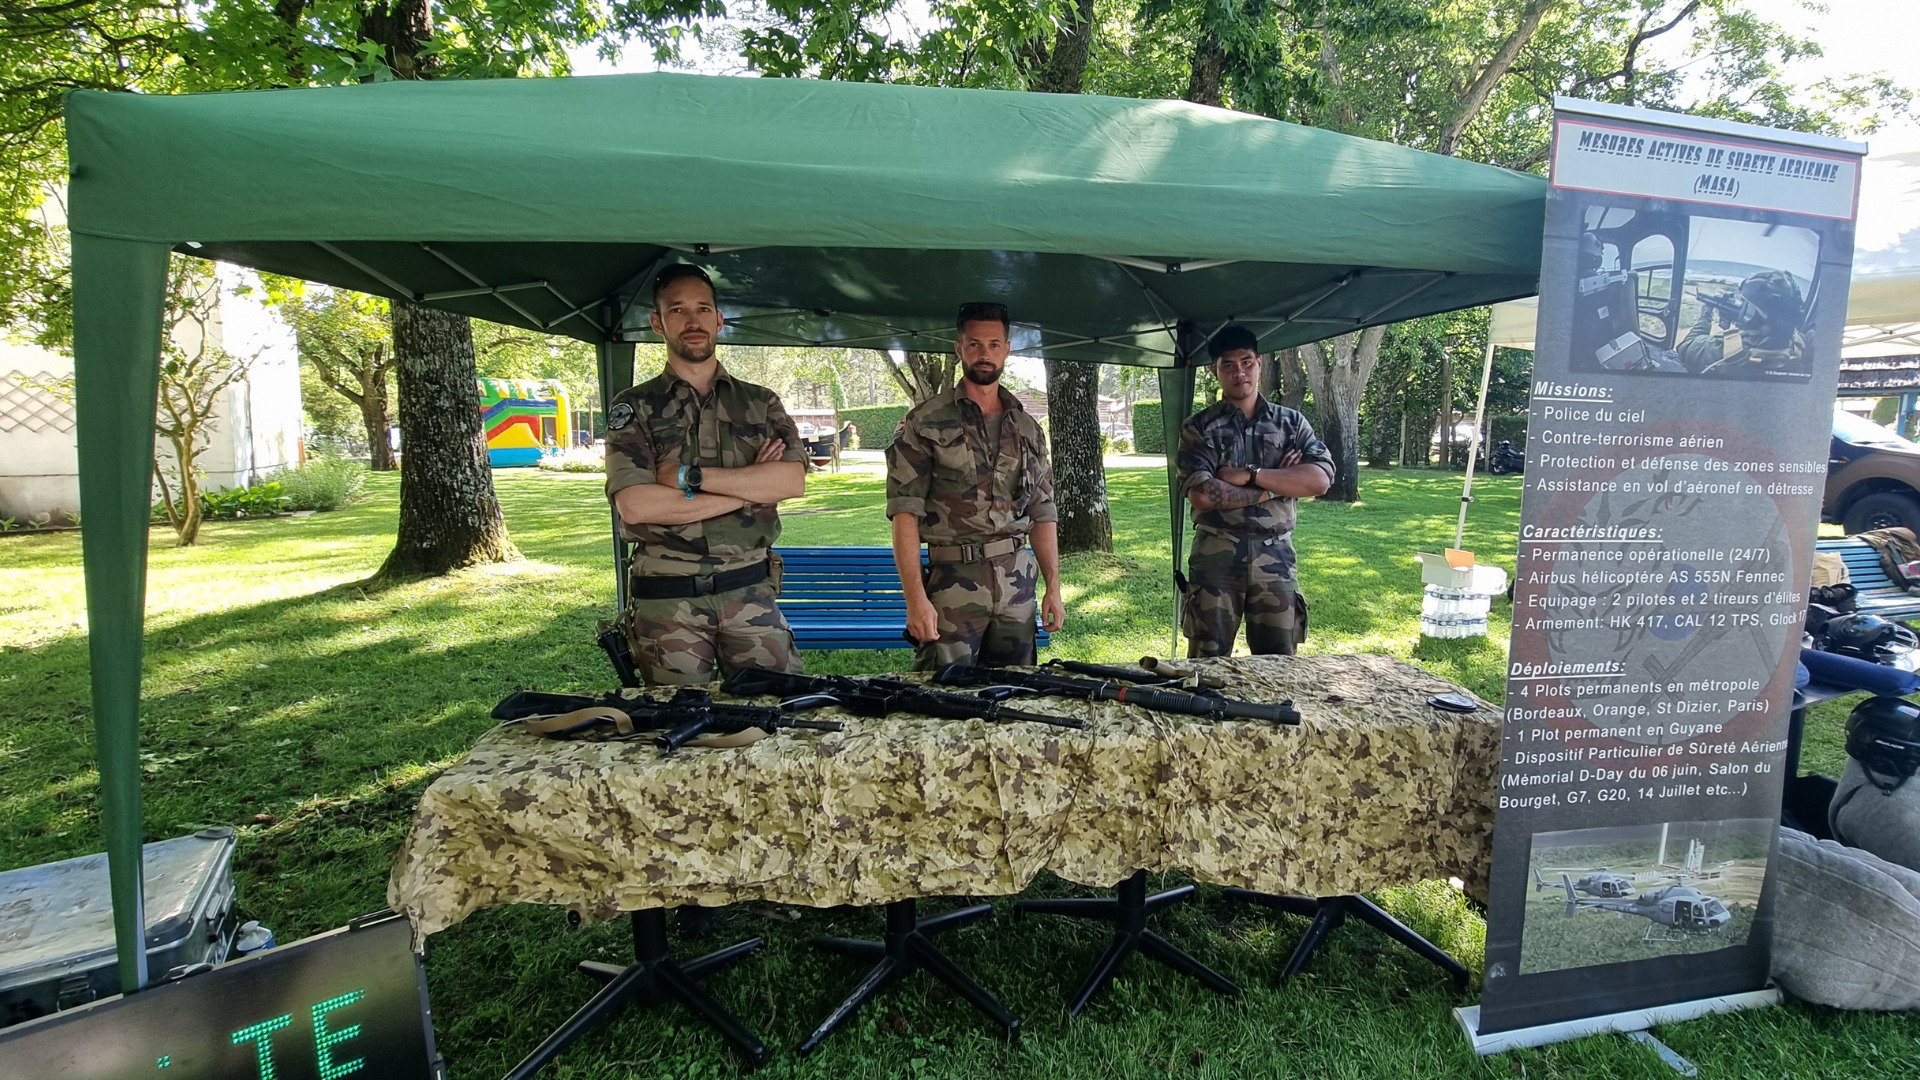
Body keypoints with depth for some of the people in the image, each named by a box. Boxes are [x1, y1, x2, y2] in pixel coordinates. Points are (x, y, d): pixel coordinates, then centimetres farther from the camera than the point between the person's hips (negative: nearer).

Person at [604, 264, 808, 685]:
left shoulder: (760, 403, 11)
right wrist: (749, 486, -9)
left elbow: (793, 481, -5)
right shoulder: (634, 408, 5)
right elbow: (633, 505, -10)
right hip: (666, 599, -1)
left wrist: (689, 476, -11)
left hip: (751, 591, 1)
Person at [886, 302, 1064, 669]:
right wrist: (915, 597, -16)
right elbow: (905, 512, -7)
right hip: (953, 581, -4)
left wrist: (1053, 587, 6)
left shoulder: (1027, 429, 13)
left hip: (1018, 583, 4)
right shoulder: (926, 422, -2)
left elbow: (1042, 514, 15)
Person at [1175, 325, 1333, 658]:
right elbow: (1201, 494, -13)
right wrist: (1273, 488, -8)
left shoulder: (1291, 423, 9)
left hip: (1275, 557, 2)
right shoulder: (1199, 427, 1)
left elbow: (1320, 479, -6)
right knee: (1207, 661, 6)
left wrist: (1250, 475, -13)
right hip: (1216, 555, -2)